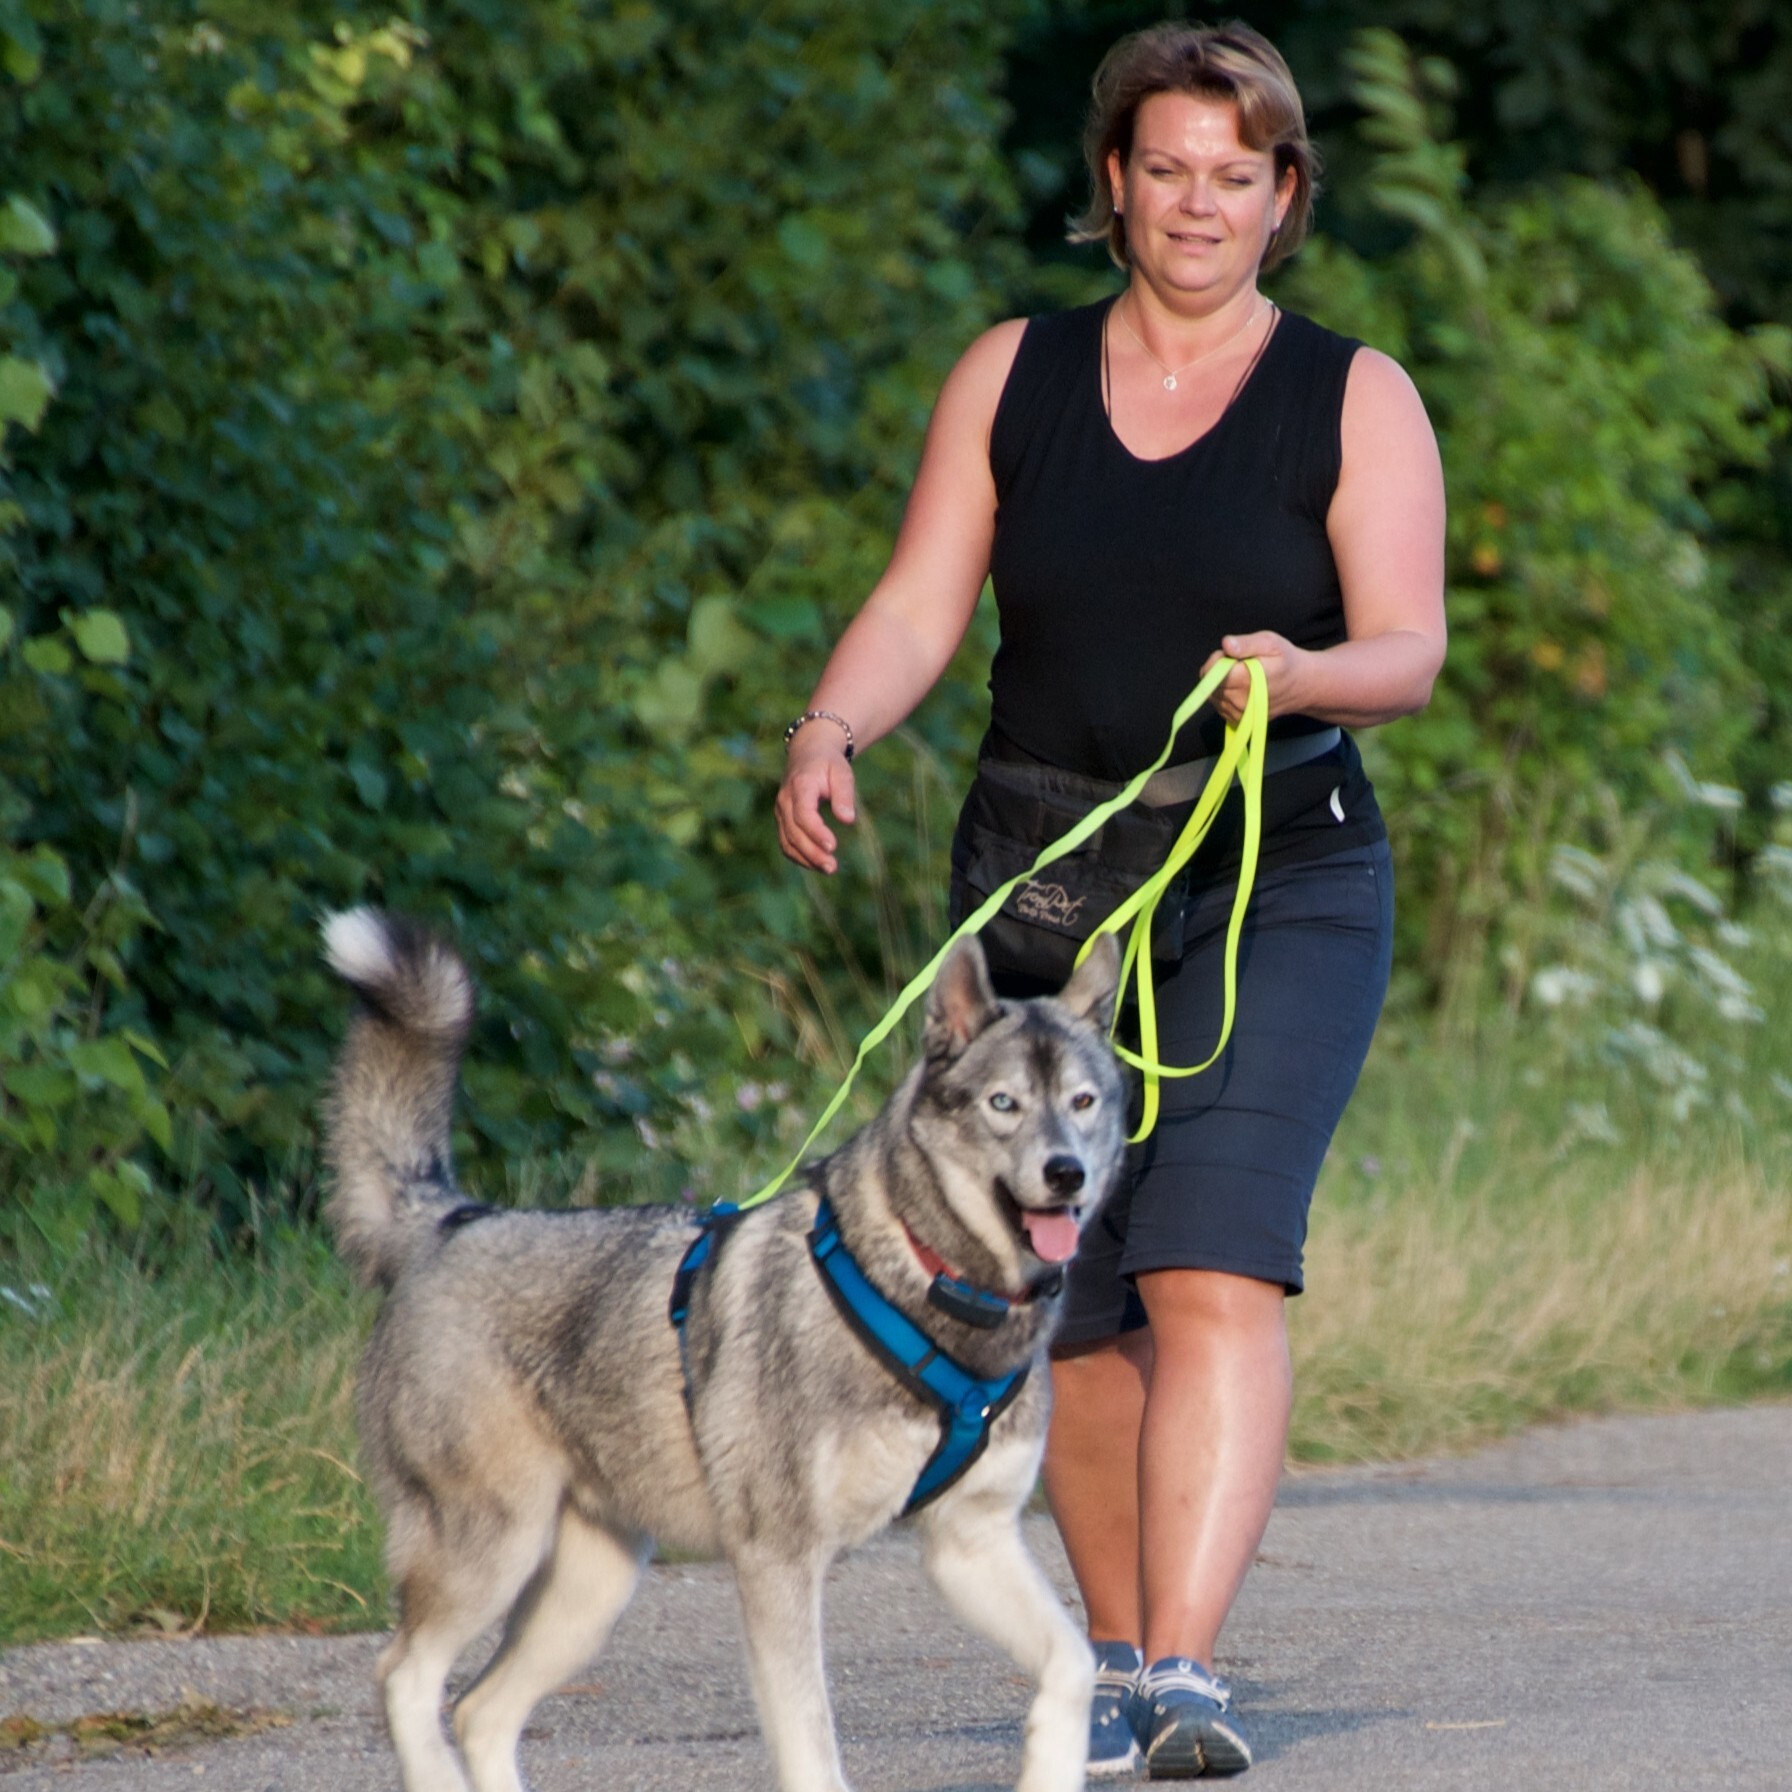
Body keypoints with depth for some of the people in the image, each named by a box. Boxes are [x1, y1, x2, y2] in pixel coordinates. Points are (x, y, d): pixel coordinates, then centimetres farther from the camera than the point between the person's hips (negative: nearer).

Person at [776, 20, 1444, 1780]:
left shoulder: (1353, 399, 2)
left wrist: (1308, 676, -29)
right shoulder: (1011, 376, 9)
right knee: (1069, 1305, 5)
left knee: (1213, 1273, -19)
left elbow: (1409, 648, -7)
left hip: (1278, 891, -3)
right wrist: (827, 730, -16)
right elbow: (918, 608, 4)